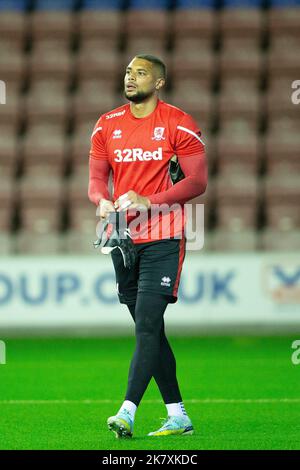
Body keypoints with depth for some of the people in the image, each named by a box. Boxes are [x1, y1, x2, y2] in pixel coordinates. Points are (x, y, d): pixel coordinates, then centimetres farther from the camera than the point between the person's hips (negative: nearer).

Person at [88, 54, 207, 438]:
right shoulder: (107, 125, 11)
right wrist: (103, 202, -11)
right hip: (123, 238, 5)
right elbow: (96, 178, 13)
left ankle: (127, 413, -22)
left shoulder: (178, 124, -4)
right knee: (150, 330, 8)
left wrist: (148, 201, -18)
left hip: (162, 238, -5)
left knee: (147, 325, -15)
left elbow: (197, 181, -7)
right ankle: (178, 416, 15)